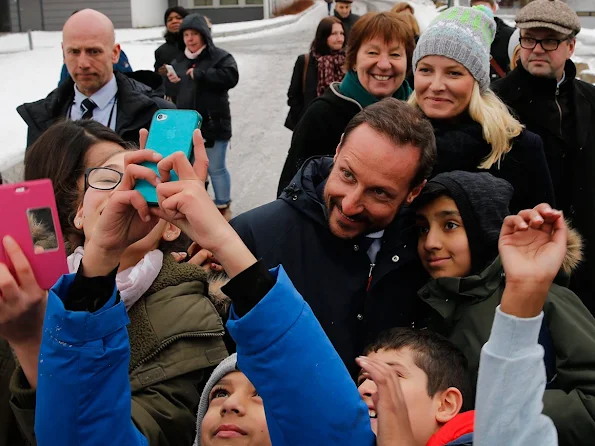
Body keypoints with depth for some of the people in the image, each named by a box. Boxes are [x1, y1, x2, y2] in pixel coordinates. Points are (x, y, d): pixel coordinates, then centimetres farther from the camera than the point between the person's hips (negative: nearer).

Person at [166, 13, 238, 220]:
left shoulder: (220, 57, -4)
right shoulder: (179, 61, 14)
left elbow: (231, 77, -24)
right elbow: (173, 93, 21)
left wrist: (199, 74, -21)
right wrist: (171, 83, -3)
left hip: (213, 124, -6)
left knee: (215, 168, 3)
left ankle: (223, 207, 19)